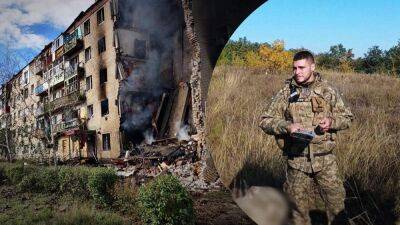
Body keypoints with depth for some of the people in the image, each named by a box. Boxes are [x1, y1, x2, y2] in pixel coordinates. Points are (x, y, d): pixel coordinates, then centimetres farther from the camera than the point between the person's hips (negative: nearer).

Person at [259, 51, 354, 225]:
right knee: (299, 206, 12)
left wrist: (332, 122, -13)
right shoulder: (286, 93, -1)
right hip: (297, 161, 0)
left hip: (325, 160, 1)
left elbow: (347, 117, 9)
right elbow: (265, 121, -1)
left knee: (336, 202, 9)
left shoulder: (328, 91, 2)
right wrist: (286, 126, -19)